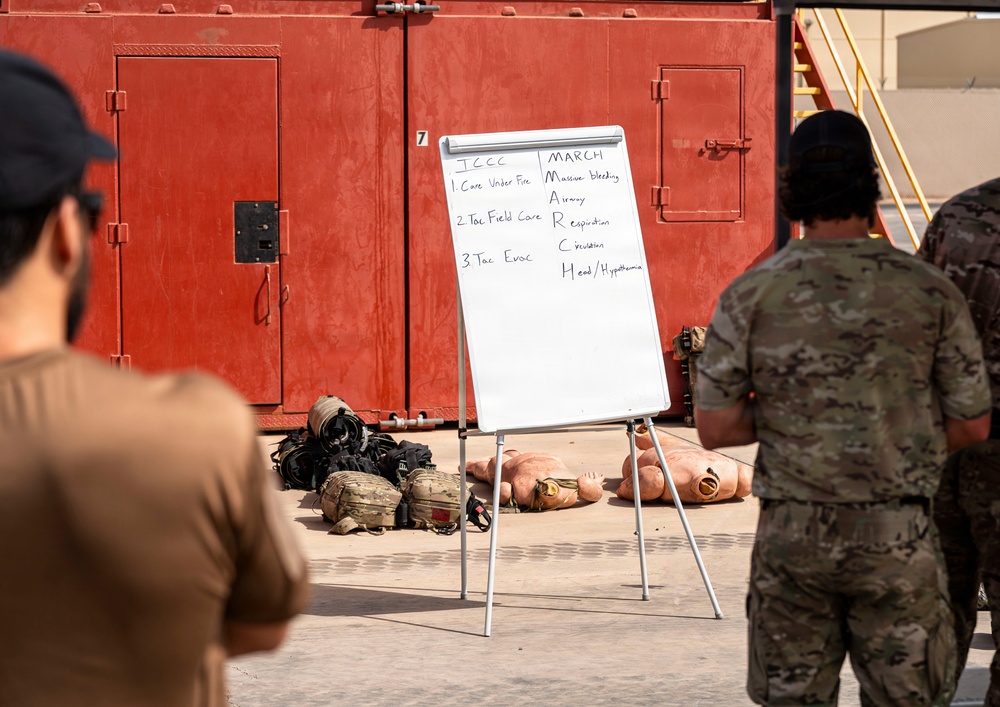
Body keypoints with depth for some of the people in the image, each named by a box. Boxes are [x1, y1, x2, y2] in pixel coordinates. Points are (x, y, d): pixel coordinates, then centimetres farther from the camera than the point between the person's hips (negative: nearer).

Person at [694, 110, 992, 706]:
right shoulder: (931, 291, -5)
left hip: (791, 537, 1)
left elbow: (715, 427, -6)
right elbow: (973, 425, 0)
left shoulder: (751, 295, -5)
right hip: (896, 538, -1)